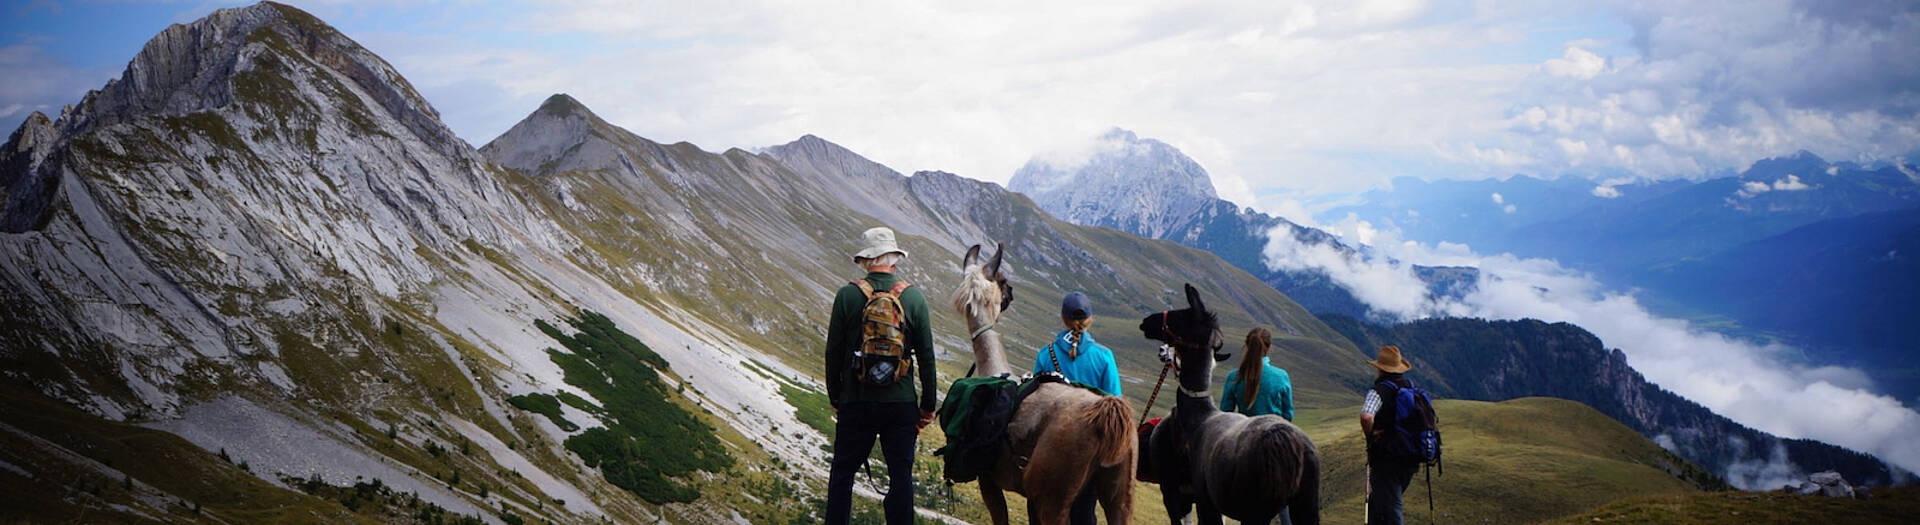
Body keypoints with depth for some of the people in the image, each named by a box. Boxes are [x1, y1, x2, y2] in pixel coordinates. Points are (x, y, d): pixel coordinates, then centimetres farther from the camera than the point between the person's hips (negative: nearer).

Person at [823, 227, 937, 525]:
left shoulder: (847, 295, -5)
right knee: (901, 475, 8)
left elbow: (833, 353, -1)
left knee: (842, 472, 11)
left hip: (856, 400, 0)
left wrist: (835, 398, 11)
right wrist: (928, 405, 7)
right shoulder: (914, 297, -2)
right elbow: (926, 356, -1)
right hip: (901, 401, 1)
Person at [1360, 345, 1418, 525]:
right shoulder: (1411, 386, 6)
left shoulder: (1379, 390, -16)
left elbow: (1366, 417, -34)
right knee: (1376, 502, 24)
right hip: (1410, 461, 7)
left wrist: (1369, 435, -15)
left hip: (1385, 462, -7)